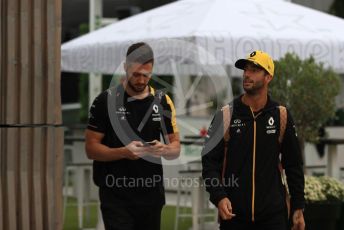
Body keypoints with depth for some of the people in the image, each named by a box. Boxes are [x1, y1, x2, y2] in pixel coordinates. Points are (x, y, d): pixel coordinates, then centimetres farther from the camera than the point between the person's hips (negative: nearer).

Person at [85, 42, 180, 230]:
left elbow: (175, 148, 10)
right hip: (116, 196, -4)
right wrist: (124, 152, -22)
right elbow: (91, 149, -5)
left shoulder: (163, 102, 7)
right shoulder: (106, 101, -3)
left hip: (151, 194, 4)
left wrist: (164, 150, -14)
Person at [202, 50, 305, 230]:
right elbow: (209, 161, 0)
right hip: (233, 214, 0)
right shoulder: (226, 115, 1)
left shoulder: (281, 116, 4)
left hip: (273, 215, 0)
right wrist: (219, 197, -15)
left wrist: (298, 208, 7)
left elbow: (293, 164, 9)